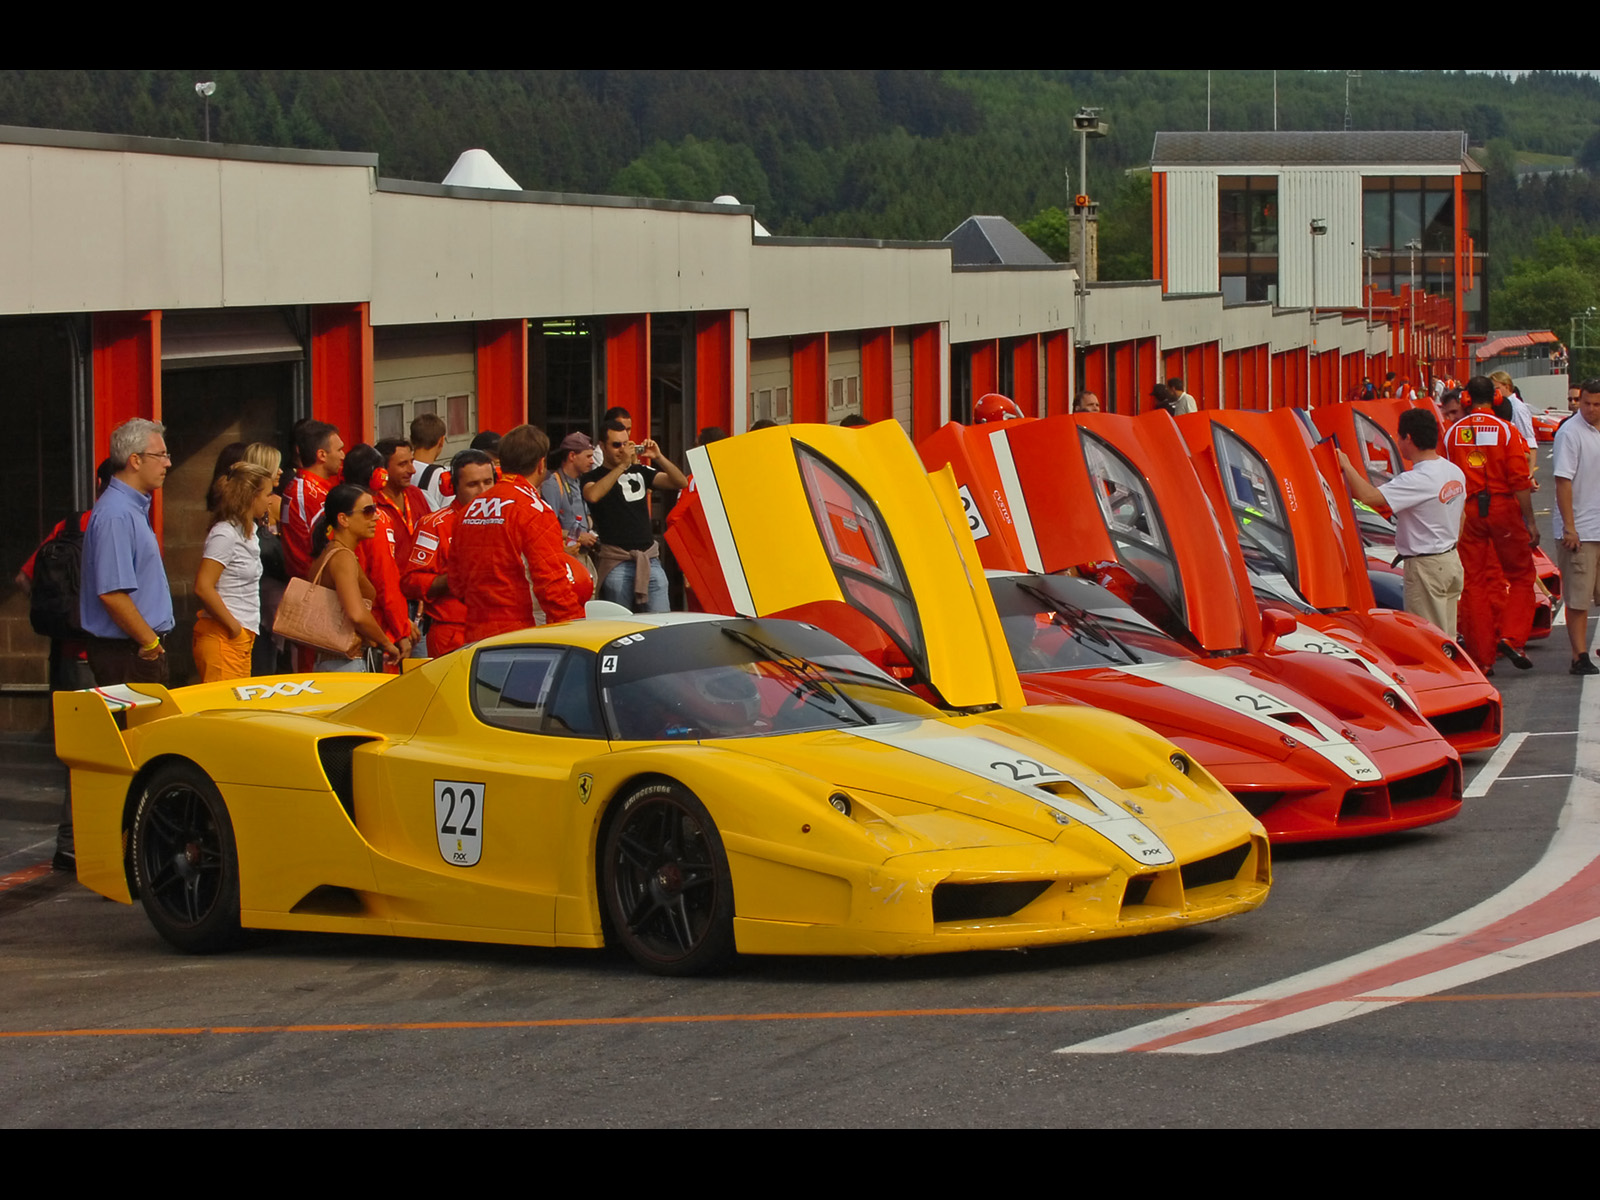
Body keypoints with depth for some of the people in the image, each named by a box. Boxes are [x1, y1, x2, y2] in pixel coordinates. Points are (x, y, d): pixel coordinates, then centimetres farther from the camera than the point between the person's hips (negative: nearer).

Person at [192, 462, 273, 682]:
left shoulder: (247, 532, 16)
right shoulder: (225, 534, -13)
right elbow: (203, 588, -21)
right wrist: (233, 626, -15)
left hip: (242, 639, 10)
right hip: (223, 638, -10)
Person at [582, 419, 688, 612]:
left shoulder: (639, 472, 14)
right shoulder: (594, 477, 2)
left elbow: (681, 482, 8)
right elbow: (592, 495, -22)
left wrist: (658, 457, -7)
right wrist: (622, 465, -21)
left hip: (650, 558, 4)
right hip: (616, 561, -4)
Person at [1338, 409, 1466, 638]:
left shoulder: (1417, 480, -23)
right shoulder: (1455, 472, 5)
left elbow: (1369, 497, -30)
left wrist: (1347, 467, -17)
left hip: (1426, 567, -9)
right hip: (1452, 562, 9)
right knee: (1447, 639, 14)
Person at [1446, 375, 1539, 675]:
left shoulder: (1453, 434, 3)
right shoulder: (1507, 431, -6)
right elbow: (1520, 481, -9)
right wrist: (1530, 521, -5)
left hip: (1468, 512, 3)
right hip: (1503, 507, -2)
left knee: (1474, 583, 6)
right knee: (1521, 577, 11)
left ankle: (1481, 658, 6)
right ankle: (1511, 637, -7)